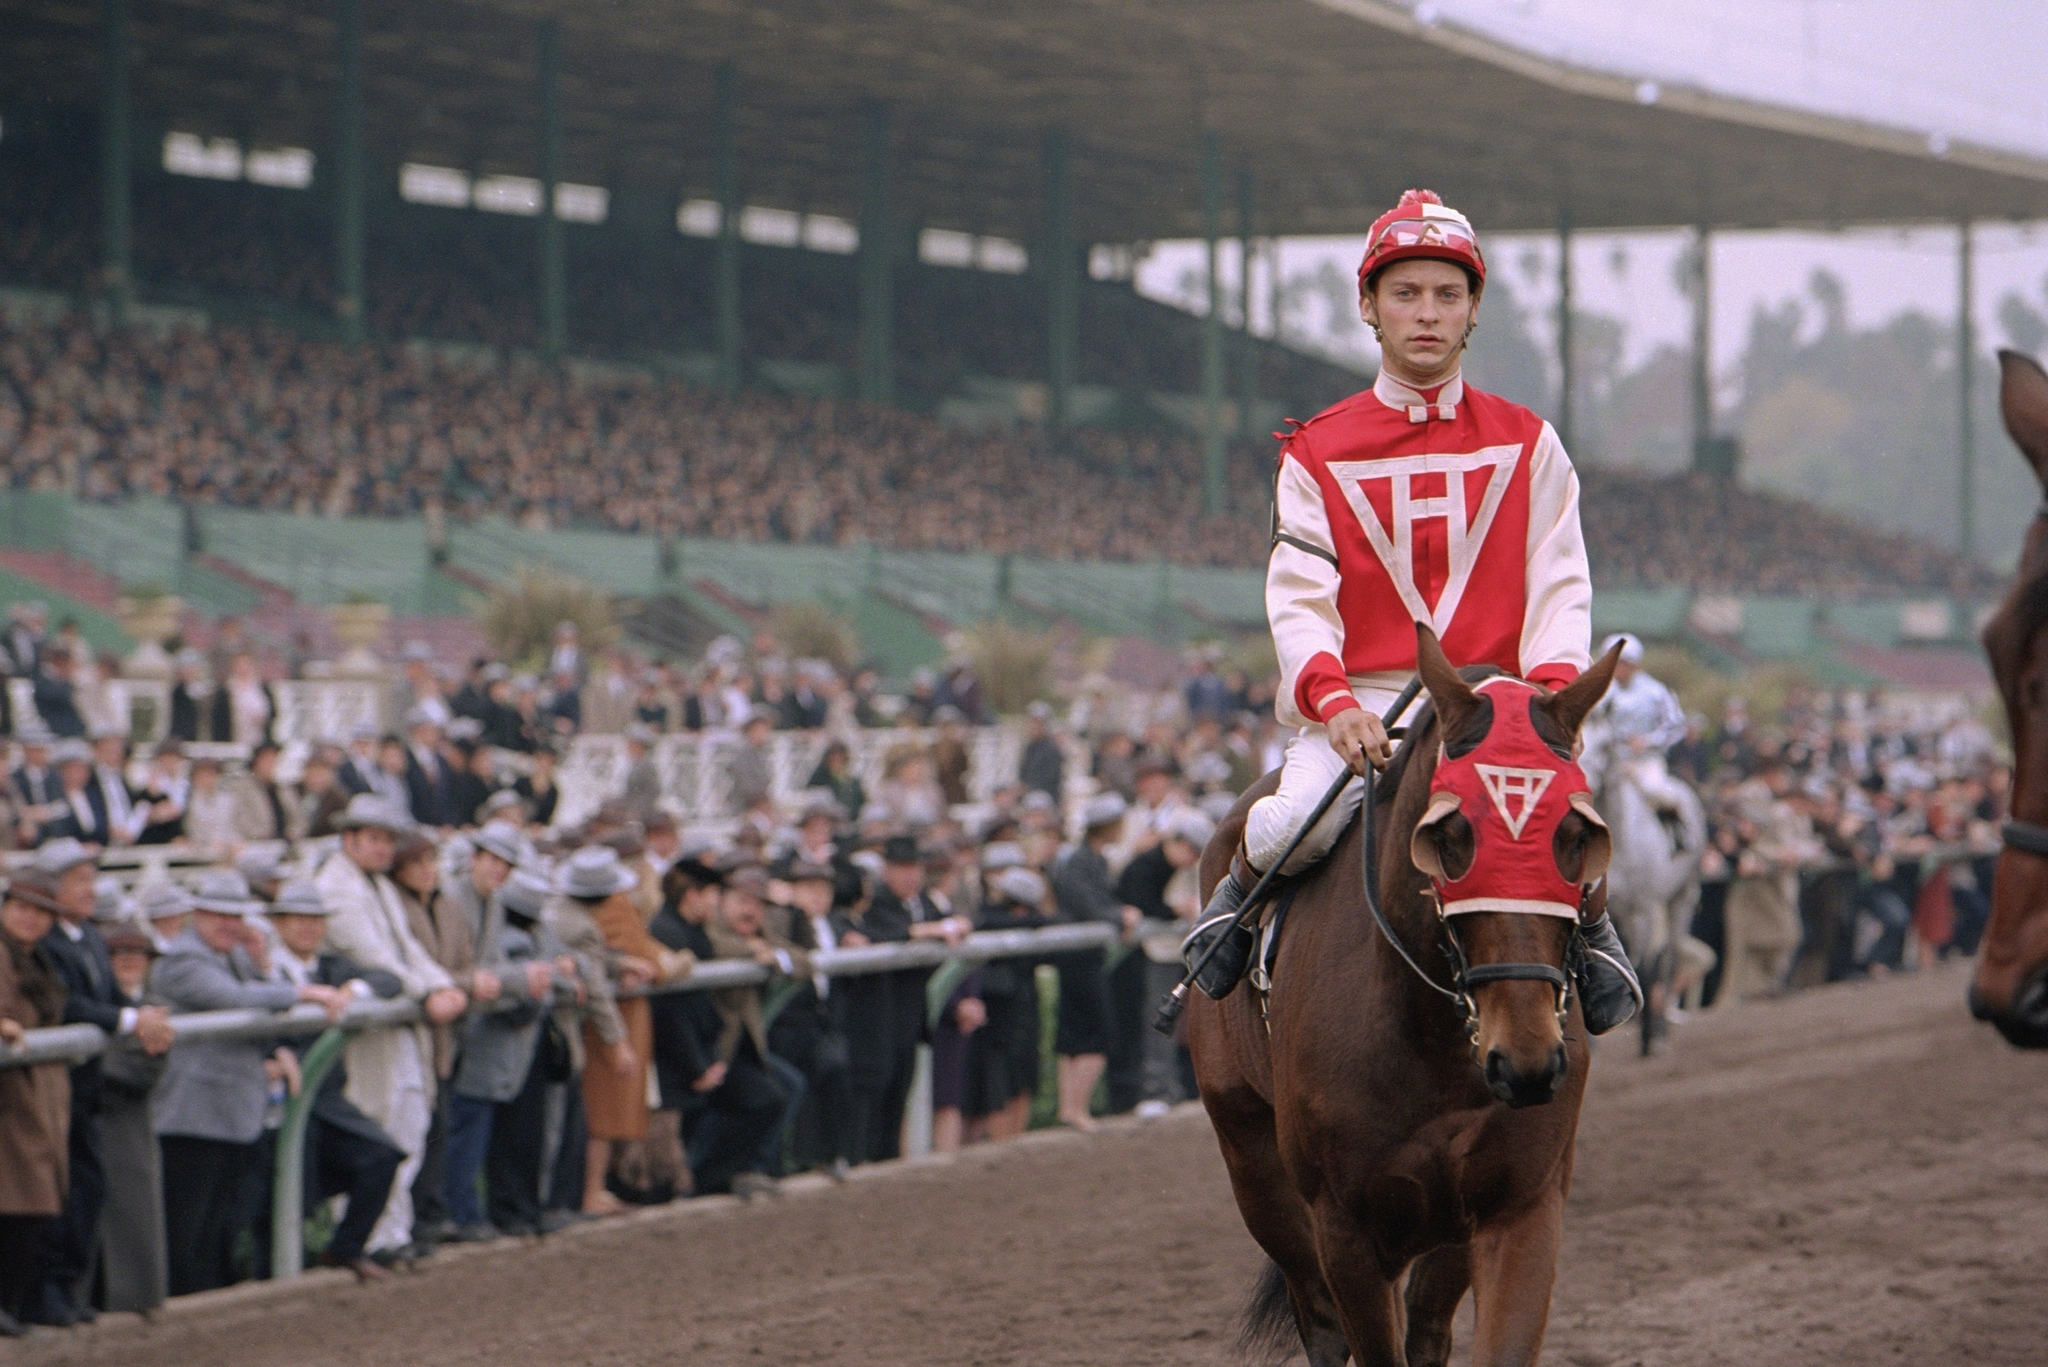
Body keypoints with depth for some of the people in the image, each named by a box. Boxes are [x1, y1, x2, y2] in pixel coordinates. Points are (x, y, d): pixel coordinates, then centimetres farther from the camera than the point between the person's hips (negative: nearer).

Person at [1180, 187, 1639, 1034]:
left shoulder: (1528, 446, 12)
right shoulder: (1316, 454, 9)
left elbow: (1560, 589, 5)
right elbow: (1298, 599, -1)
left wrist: (1548, 695, -15)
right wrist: (1332, 701, -20)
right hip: (1357, 708, 0)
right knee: (1291, 828, -29)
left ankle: (1588, 927, 5)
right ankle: (1240, 893, 7)